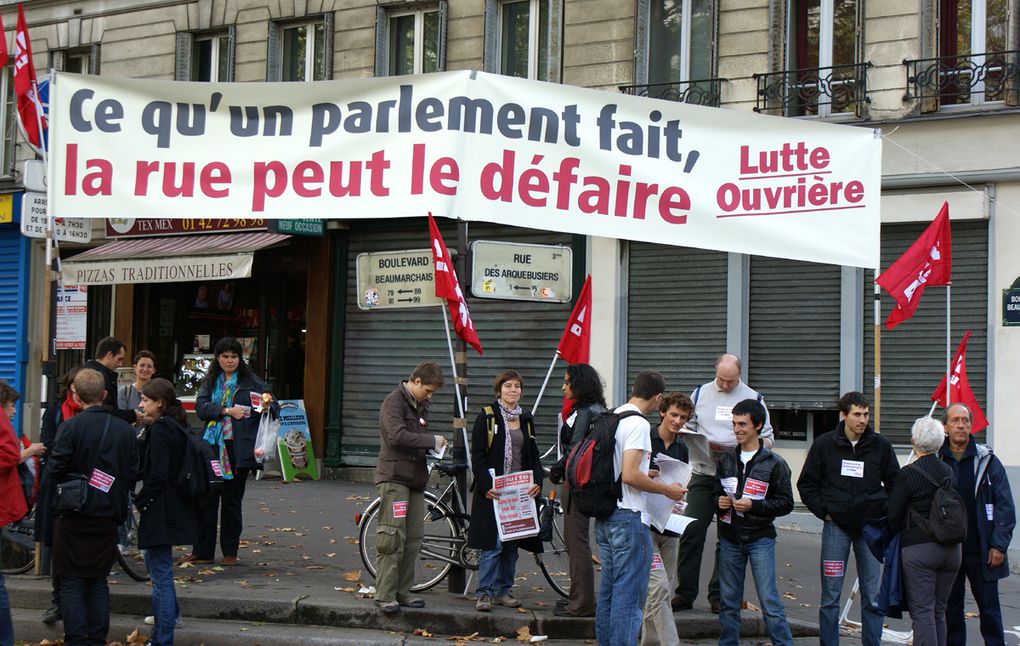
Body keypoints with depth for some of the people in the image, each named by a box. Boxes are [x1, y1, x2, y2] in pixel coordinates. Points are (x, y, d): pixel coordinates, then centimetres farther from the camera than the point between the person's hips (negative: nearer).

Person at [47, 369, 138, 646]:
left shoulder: (71, 426, -11)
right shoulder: (125, 430, 1)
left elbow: (56, 469, -14)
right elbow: (133, 474, 3)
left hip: (73, 518, -3)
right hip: (108, 518, 4)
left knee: (72, 582, 3)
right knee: (99, 582, 12)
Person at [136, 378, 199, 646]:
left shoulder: (159, 429, -16)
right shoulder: (177, 427, 12)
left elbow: (158, 475, -22)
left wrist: (140, 501, -10)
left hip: (161, 509, -10)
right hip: (177, 506, 10)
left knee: (161, 573, -7)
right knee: (155, 562, 28)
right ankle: (170, 614, 46)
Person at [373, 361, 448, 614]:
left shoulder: (421, 405, 18)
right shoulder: (393, 402, -9)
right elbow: (397, 435, -23)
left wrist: (433, 446, 2)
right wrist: (432, 441, -17)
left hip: (415, 479, 8)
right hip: (394, 478, -8)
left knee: (413, 538, 7)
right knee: (393, 538, -11)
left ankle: (403, 591, 13)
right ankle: (385, 595, -8)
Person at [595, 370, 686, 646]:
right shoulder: (638, 424, -16)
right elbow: (630, 475, -23)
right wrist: (667, 490, -11)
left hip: (604, 516, 9)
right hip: (628, 517, -9)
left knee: (609, 589, 16)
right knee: (629, 593, -4)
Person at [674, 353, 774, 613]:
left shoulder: (753, 398, 6)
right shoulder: (701, 394, 10)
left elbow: (766, 437, 6)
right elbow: (687, 426, 13)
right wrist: (698, 440, -10)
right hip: (703, 474, 1)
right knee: (692, 531, -4)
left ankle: (719, 595, 12)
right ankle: (685, 593, 4)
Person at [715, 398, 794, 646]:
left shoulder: (774, 463, -4)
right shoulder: (726, 460, 10)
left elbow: (786, 503, -5)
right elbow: (716, 493, 21)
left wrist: (754, 505, -17)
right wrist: (719, 502, -3)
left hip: (760, 538, -4)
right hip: (730, 539, 4)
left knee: (769, 600, -8)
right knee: (728, 602, 8)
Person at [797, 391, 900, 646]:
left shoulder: (880, 445, 3)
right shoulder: (824, 444, 0)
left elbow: (895, 484, 15)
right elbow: (806, 484, 8)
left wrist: (884, 512, 4)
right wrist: (824, 510, -1)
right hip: (836, 526, -1)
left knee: (873, 597, 3)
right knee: (830, 597, 2)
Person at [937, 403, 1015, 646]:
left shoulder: (987, 461, 1)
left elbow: (1004, 506, 0)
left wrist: (998, 545, -7)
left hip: (982, 553, -1)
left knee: (989, 609, 5)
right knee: (951, 610, 8)